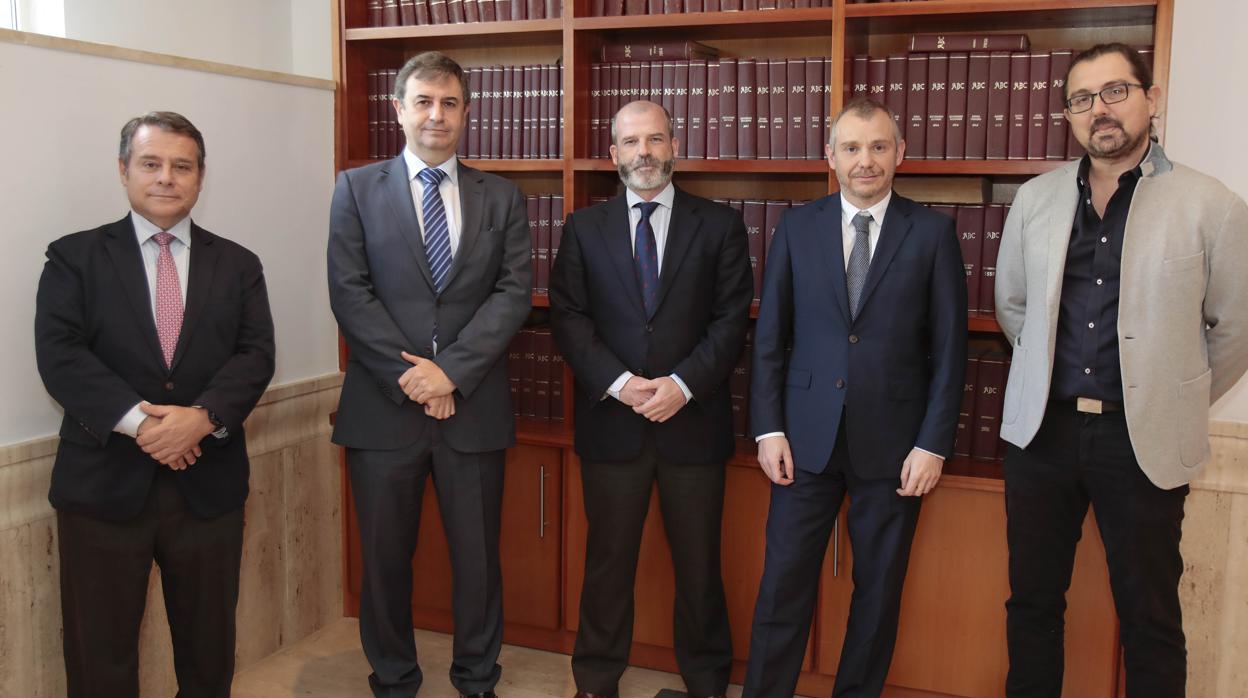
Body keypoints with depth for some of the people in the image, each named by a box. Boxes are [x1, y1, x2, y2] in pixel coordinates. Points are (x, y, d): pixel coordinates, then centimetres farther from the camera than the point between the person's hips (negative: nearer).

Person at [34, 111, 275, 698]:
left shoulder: (238, 265, 8)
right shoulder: (74, 257, 3)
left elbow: (256, 355, -3)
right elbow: (59, 356, -8)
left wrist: (202, 416, -20)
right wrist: (137, 421, -21)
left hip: (208, 485, 2)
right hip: (104, 485, -1)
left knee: (209, 648, 15)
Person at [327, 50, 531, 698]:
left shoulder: (501, 197, 8)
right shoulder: (357, 188, 5)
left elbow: (513, 292, -2)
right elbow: (350, 293, -3)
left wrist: (451, 370, -13)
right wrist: (408, 375, -12)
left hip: (473, 406, 1)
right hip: (383, 404, 0)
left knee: (478, 558, 10)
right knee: (385, 559, 11)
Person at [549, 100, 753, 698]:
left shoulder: (719, 225, 4)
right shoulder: (584, 228, 7)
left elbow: (731, 318, -1)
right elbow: (569, 318, 0)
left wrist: (681, 384, -14)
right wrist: (619, 383, -14)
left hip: (693, 419, 0)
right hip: (611, 420, 1)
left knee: (699, 564, 9)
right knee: (608, 560, 11)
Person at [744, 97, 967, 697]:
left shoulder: (932, 233, 0)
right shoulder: (797, 227, 4)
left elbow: (949, 349, -1)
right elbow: (769, 337, 4)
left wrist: (933, 444, -6)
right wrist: (768, 428, -2)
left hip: (892, 440, 0)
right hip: (807, 437, 1)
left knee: (879, 587, 11)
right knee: (784, 582, 4)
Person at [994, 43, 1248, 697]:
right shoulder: (1035, 199, 4)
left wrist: (1180, 406, 9)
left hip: (1142, 439, -3)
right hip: (1043, 428, 3)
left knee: (1149, 619, 9)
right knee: (1032, 601, 13)